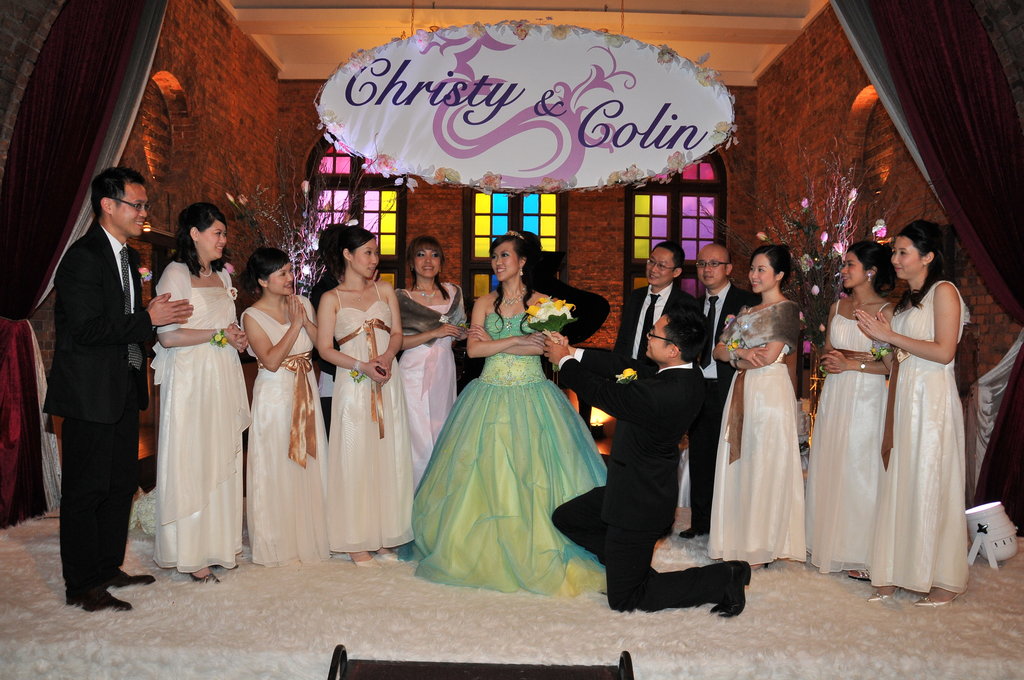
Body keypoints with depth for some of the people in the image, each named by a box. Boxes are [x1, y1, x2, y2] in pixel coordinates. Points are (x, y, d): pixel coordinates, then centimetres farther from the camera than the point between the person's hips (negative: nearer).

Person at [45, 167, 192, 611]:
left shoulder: (127, 256, 14)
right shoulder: (83, 257, -15)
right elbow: (88, 329, -23)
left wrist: (162, 315, 4)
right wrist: (148, 319, -17)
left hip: (123, 389, 9)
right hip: (91, 394, -9)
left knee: (121, 483, 16)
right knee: (86, 489, 1)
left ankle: (108, 568, 30)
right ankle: (82, 586, 13)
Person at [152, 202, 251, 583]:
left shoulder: (222, 275, 15)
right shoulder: (176, 274, -7)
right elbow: (168, 336, -16)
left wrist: (239, 339, 5)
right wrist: (217, 334, -11)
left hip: (224, 380, 7)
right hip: (191, 380, -7)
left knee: (222, 460, 8)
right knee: (191, 463, -1)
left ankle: (218, 543, 17)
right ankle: (190, 554, 7)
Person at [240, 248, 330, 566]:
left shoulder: (302, 303, 5)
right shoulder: (252, 316, -8)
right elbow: (271, 360, -18)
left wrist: (307, 321, -13)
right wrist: (294, 325, -16)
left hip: (307, 394, 5)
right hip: (275, 396, -4)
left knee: (309, 464, 9)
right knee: (277, 470, 2)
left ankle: (309, 537, 23)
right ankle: (279, 545, 16)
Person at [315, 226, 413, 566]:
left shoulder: (385, 290, 11)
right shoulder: (331, 298, 1)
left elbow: (397, 333, 7)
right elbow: (325, 348, -3)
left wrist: (387, 356, -13)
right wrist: (362, 366, -15)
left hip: (388, 382, 4)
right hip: (353, 384, -3)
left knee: (388, 455, 4)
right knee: (354, 458, -2)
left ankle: (384, 537, 14)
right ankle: (356, 541, 7)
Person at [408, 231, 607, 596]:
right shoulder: (485, 303, 9)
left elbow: (544, 347, -11)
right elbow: (473, 348, -3)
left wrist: (494, 342, -9)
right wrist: (516, 340, -10)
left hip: (531, 398, -2)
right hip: (491, 397, 2)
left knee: (532, 475, -4)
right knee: (486, 472, 1)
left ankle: (533, 552, 7)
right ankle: (484, 550, 13)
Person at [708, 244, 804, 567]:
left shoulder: (786, 309, -4)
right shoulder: (746, 311, 17)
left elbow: (770, 356, -14)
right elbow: (719, 350, 9)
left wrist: (737, 359, 0)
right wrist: (741, 351, -11)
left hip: (770, 391, -7)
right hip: (742, 392, 7)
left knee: (764, 464, -2)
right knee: (739, 463, 8)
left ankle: (761, 544, 9)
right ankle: (740, 538, 18)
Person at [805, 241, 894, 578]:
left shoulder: (886, 312, -6)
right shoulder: (838, 306, 12)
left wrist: (853, 364, -14)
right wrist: (831, 359, -4)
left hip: (867, 398, -6)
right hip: (834, 398, 6)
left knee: (859, 471, -4)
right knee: (829, 468, 8)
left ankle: (861, 555, 8)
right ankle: (831, 544, 20)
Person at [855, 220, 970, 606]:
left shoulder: (943, 292, -6)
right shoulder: (907, 301, 17)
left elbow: (944, 352, -15)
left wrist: (889, 336, -12)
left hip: (932, 400, -7)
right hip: (903, 399, 7)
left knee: (931, 486, -1)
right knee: (901, 485, 7)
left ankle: (945, 583, 11)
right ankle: (896, 575, 14)